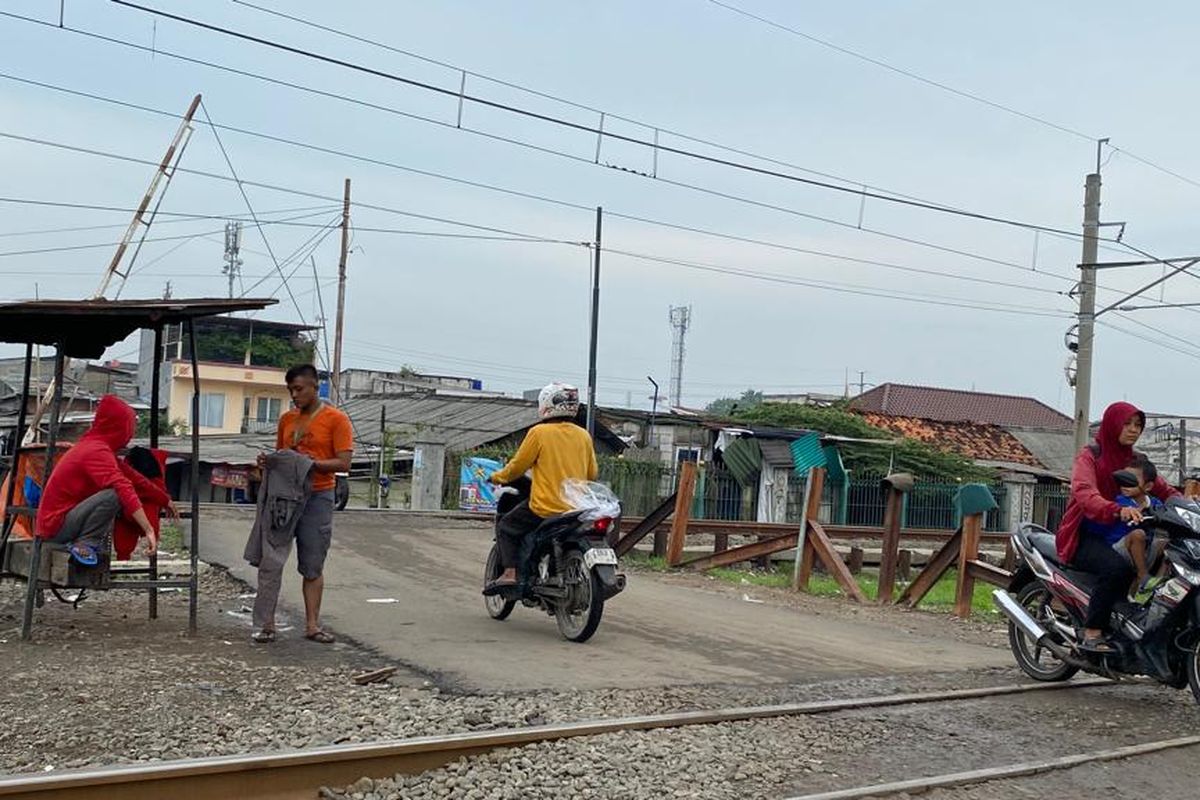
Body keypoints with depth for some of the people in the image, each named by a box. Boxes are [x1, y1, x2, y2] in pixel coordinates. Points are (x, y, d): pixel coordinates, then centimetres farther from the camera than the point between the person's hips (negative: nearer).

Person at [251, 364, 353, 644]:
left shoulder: (336, 419, -2)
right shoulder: (286, 419, 13)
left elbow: (343, 463, -8)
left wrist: (311, 463, -21)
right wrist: (268, 461, 0)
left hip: (317, 497, -3)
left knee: (313, 567, 5)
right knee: (271, 560, -5)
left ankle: (312, 625, 12)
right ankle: (265, 624, 1)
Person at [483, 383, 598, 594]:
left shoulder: (539, 432, -7)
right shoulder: (583, 436, 6)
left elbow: (518, 465, -1)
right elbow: (592, 473, 13)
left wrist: (498, 477, 16)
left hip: (545, 507, -5)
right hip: (577, 509, 5)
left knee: (506, 528, 12)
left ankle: (509, 573, -4)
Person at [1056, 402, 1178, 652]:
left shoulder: (1136, 460, 17)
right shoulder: (1090, 456, -5)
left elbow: (1164, 490, 10)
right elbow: (1083, 493, -24)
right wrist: (1118, 510, -42)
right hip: (1084, 535, -7)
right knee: (1117, 566, -33)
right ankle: (1092, 633, -25)